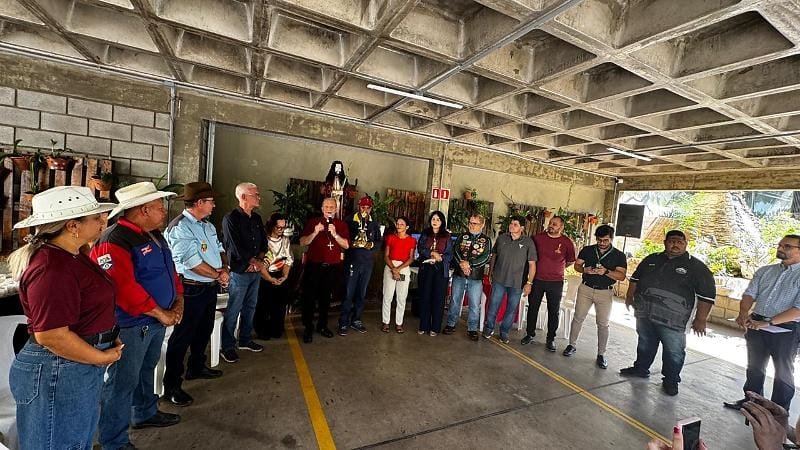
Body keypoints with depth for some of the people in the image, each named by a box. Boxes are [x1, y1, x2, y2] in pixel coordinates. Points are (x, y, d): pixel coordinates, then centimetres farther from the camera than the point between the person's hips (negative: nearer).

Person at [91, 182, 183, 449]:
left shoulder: (154, 235, 8)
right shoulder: (114, 242, -22)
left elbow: (169, 269, 14)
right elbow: (125, 289, -28)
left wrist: (178, 301, 2)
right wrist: (161, 314, -21)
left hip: (157, 320, 9)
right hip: (130, 325, -9)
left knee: (146, 370, 25)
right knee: (123, 382, 5)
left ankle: (145, 413, 45)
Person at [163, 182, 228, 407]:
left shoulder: (207, 225, 10)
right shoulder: (180, 228, -19)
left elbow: (219, 249, 12)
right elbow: (193, 262, -24)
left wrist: (225, 268, -8)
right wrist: (219, 275, -11)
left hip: (211, 287, 9)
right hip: (192, 290, -9)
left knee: (204, 331, 23)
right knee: (182, 336, 3)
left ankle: (196, 368, 43)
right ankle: (171, 386, 17)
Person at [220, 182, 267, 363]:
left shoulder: (257, 218, 10)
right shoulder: (231, 219, -13)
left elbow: (263, 242, 11)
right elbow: (235, 248, -18)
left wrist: (259, 261, -5)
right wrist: (253, 261, -9)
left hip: (255, 270, 7)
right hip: (239, 271, -7)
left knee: (250, 307, 16)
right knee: (233, 310, 3)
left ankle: (245, 340, 31)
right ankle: (227, 347, 16)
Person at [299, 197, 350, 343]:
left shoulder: (341, 225, 5)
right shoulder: (313, 222, 2)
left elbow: (346, 245, -5)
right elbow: (302, 242, -3)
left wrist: (335, 234, -19)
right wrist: (315, 232, -18)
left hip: (332, 267, 2)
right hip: (314, 265, -1)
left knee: (326, 297, 13)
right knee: (309, 297, 0)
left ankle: (322, 325, 27)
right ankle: (308, 328, 12)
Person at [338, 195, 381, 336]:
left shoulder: (374, 223, 8)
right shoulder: (350, 221, -3)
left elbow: (379, 240, 12)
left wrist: (372, 244, -8)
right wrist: (351, 243, -18)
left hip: (367, 262, 4)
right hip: (352, 261, -4)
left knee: (361, 293, 12)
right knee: (348, 293, 0)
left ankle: (356, 320, 26)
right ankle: (343, 323, 11)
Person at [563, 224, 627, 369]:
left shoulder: (619, 256, -2)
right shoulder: (587, 250, 2)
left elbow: (621, 276, -7)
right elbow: (577, 265, 6)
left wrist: (606, 271, -25)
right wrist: (585, 270, -16)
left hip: (605, 293, -1)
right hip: (586, 289, 1)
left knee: (603, 324, 5)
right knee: (578, 318, 4)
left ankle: (601, 354, 17)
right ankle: (572, 345, 19)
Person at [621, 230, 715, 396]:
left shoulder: (696, 267, -5)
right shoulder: (652, 259, 8)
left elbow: (707, 294, -6)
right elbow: (635, 278, 18)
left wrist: (700, 319, -9)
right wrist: (630, 296, 14)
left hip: (672, 321, -4)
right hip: (644, 314, 4)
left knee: (674, 352, 6)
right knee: (645, 344, 19)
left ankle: (671, 381, 25)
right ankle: (640, 368, 37)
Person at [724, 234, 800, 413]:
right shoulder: (765, 271, 6)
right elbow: (749, 294, 2)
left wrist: (768, 322, -24)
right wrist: (744, 314, -15)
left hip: (786, 331, -4)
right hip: (757, 326, 4)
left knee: (783, 373, 12)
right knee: (754, 368, 18)